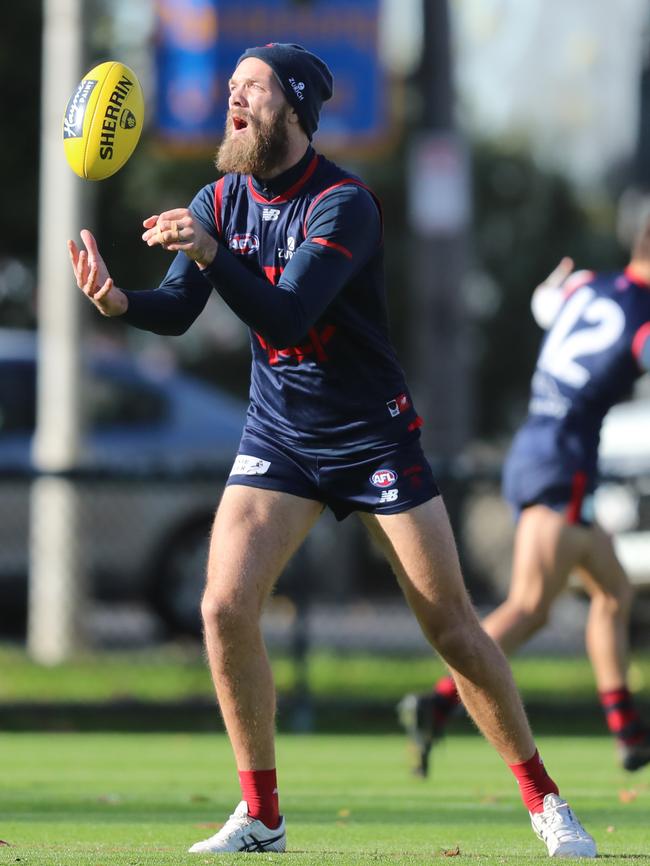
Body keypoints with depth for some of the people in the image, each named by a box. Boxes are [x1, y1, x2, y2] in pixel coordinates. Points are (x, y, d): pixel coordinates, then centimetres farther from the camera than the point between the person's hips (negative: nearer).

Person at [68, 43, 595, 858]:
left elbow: (286, 317, -30)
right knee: (226, 607, -13)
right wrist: (121, 301, -26)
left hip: (375, 437, -4)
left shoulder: (343, 203, -19)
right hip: (279, 437, 5)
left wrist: (213, 253, -43)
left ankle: (544, 800, 12)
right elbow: (177, 311, -6)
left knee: (451, 625, -2)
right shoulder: (223, 200, 0)